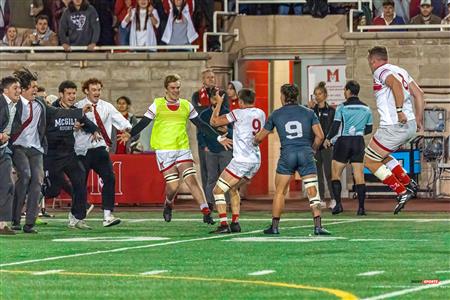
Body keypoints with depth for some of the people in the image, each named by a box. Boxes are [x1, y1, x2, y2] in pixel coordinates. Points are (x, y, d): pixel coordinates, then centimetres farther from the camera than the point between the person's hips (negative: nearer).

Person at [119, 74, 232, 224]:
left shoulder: (186, 105, 9)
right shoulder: (157, 105, 1)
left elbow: (201, 125, 14)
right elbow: (143, 123, 0)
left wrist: (219, 138, 10)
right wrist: (130, 134, -16)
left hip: (183, 149, 2)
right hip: (164, 151, -2)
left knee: (191, 180, -12)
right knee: (173, 185, -8)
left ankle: (206, 212, -12)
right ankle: (168, 204, 24)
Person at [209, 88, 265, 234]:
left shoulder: (238, 113, -9)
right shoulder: (260, 114, 10)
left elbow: (214, 122, -2)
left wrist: (219, 103, 10)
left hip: (241, 160, -8)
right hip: (256, 161, 8)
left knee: (218, 190, 0)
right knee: (233, 188, 27)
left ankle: (224, 225, -12)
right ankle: (235, 223, 21)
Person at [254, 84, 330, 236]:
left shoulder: (276, 114, 10)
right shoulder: (308, 112, 9)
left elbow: (260, 137, 19)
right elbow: (319, 136, 1)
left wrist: (254, 141, 42)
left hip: (287, 154, 0)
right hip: (306, 152, 0)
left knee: (280, 192, 11)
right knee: (313, 191, 0)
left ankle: (274, 226, 11)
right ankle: (318, 226, -9)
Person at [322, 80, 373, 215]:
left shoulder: (342, 107, -6)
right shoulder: (366, 108, 6)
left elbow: (335, 126, -9)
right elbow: (369, 129, 12)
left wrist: (328, 139, 6)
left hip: (343, 141, -3)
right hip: (359, 142, 3)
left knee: (335, 174, 7)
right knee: (359, 176, 2)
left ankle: (338, 203, -5)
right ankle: (361, 207, -4)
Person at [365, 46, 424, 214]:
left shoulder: (380, 72, -6)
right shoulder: (400, 71, 19)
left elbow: (396, 84, -27)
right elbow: (419, 93, 17)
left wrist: (399, 110, -29)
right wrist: (419, 118, 21)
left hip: (395, 127, -9)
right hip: (411, 127, 9)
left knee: (369, 160, 5)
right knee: (381, 156, 28)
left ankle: (402, 193, -1)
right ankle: (409, 184, 16)